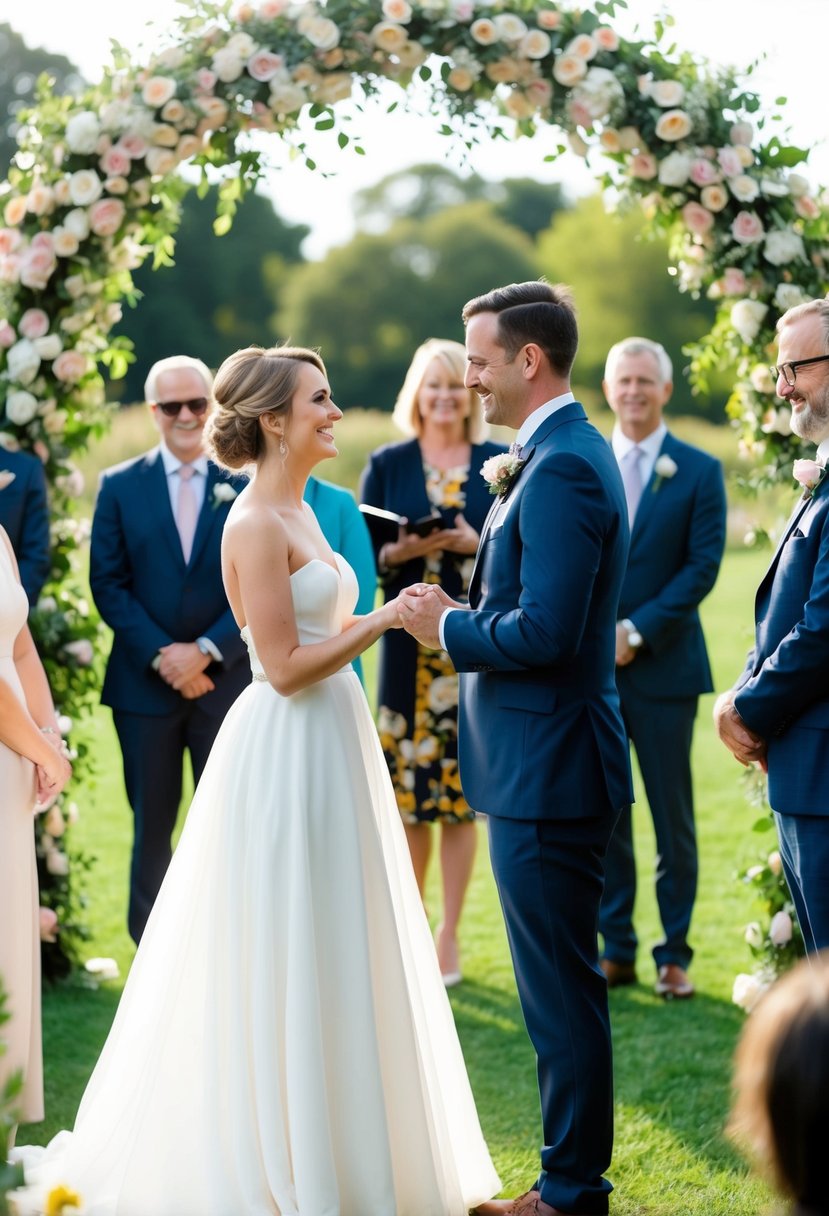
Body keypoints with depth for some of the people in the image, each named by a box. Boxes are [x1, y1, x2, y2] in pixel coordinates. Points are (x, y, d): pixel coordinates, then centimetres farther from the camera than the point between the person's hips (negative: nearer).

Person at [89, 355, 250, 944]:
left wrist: (207, 650, -13)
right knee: (152, 826, 7)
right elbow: (108, 584, -1)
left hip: (225, 681, 0)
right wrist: (162, 655, -12)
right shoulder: (120, 486, 4)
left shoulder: (245, 488, 3)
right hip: (145, 682, 0)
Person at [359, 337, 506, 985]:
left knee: (463, 787, 1)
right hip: (409, 644, 0)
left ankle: (450, 934, 9)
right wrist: (400, 551, -14)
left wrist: (478, 544, -12)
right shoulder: (387, 465, 7)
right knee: (409, 789, -1)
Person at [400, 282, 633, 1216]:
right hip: (542, 762, 11)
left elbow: (544, 632, -25)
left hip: (547, 771, -11)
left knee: (562, 990, -1)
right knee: (558, 985, 17)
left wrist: (448, 628, -10)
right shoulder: (561, 455, 14)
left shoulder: (561, 469, -19)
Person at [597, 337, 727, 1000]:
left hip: (664, 666, -2)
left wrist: (636, 631, -13)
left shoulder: (699, 471, 1)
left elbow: (703, 566, -6)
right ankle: (616, 949, 15)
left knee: (673, 817, 3)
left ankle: (674, 954, 12)